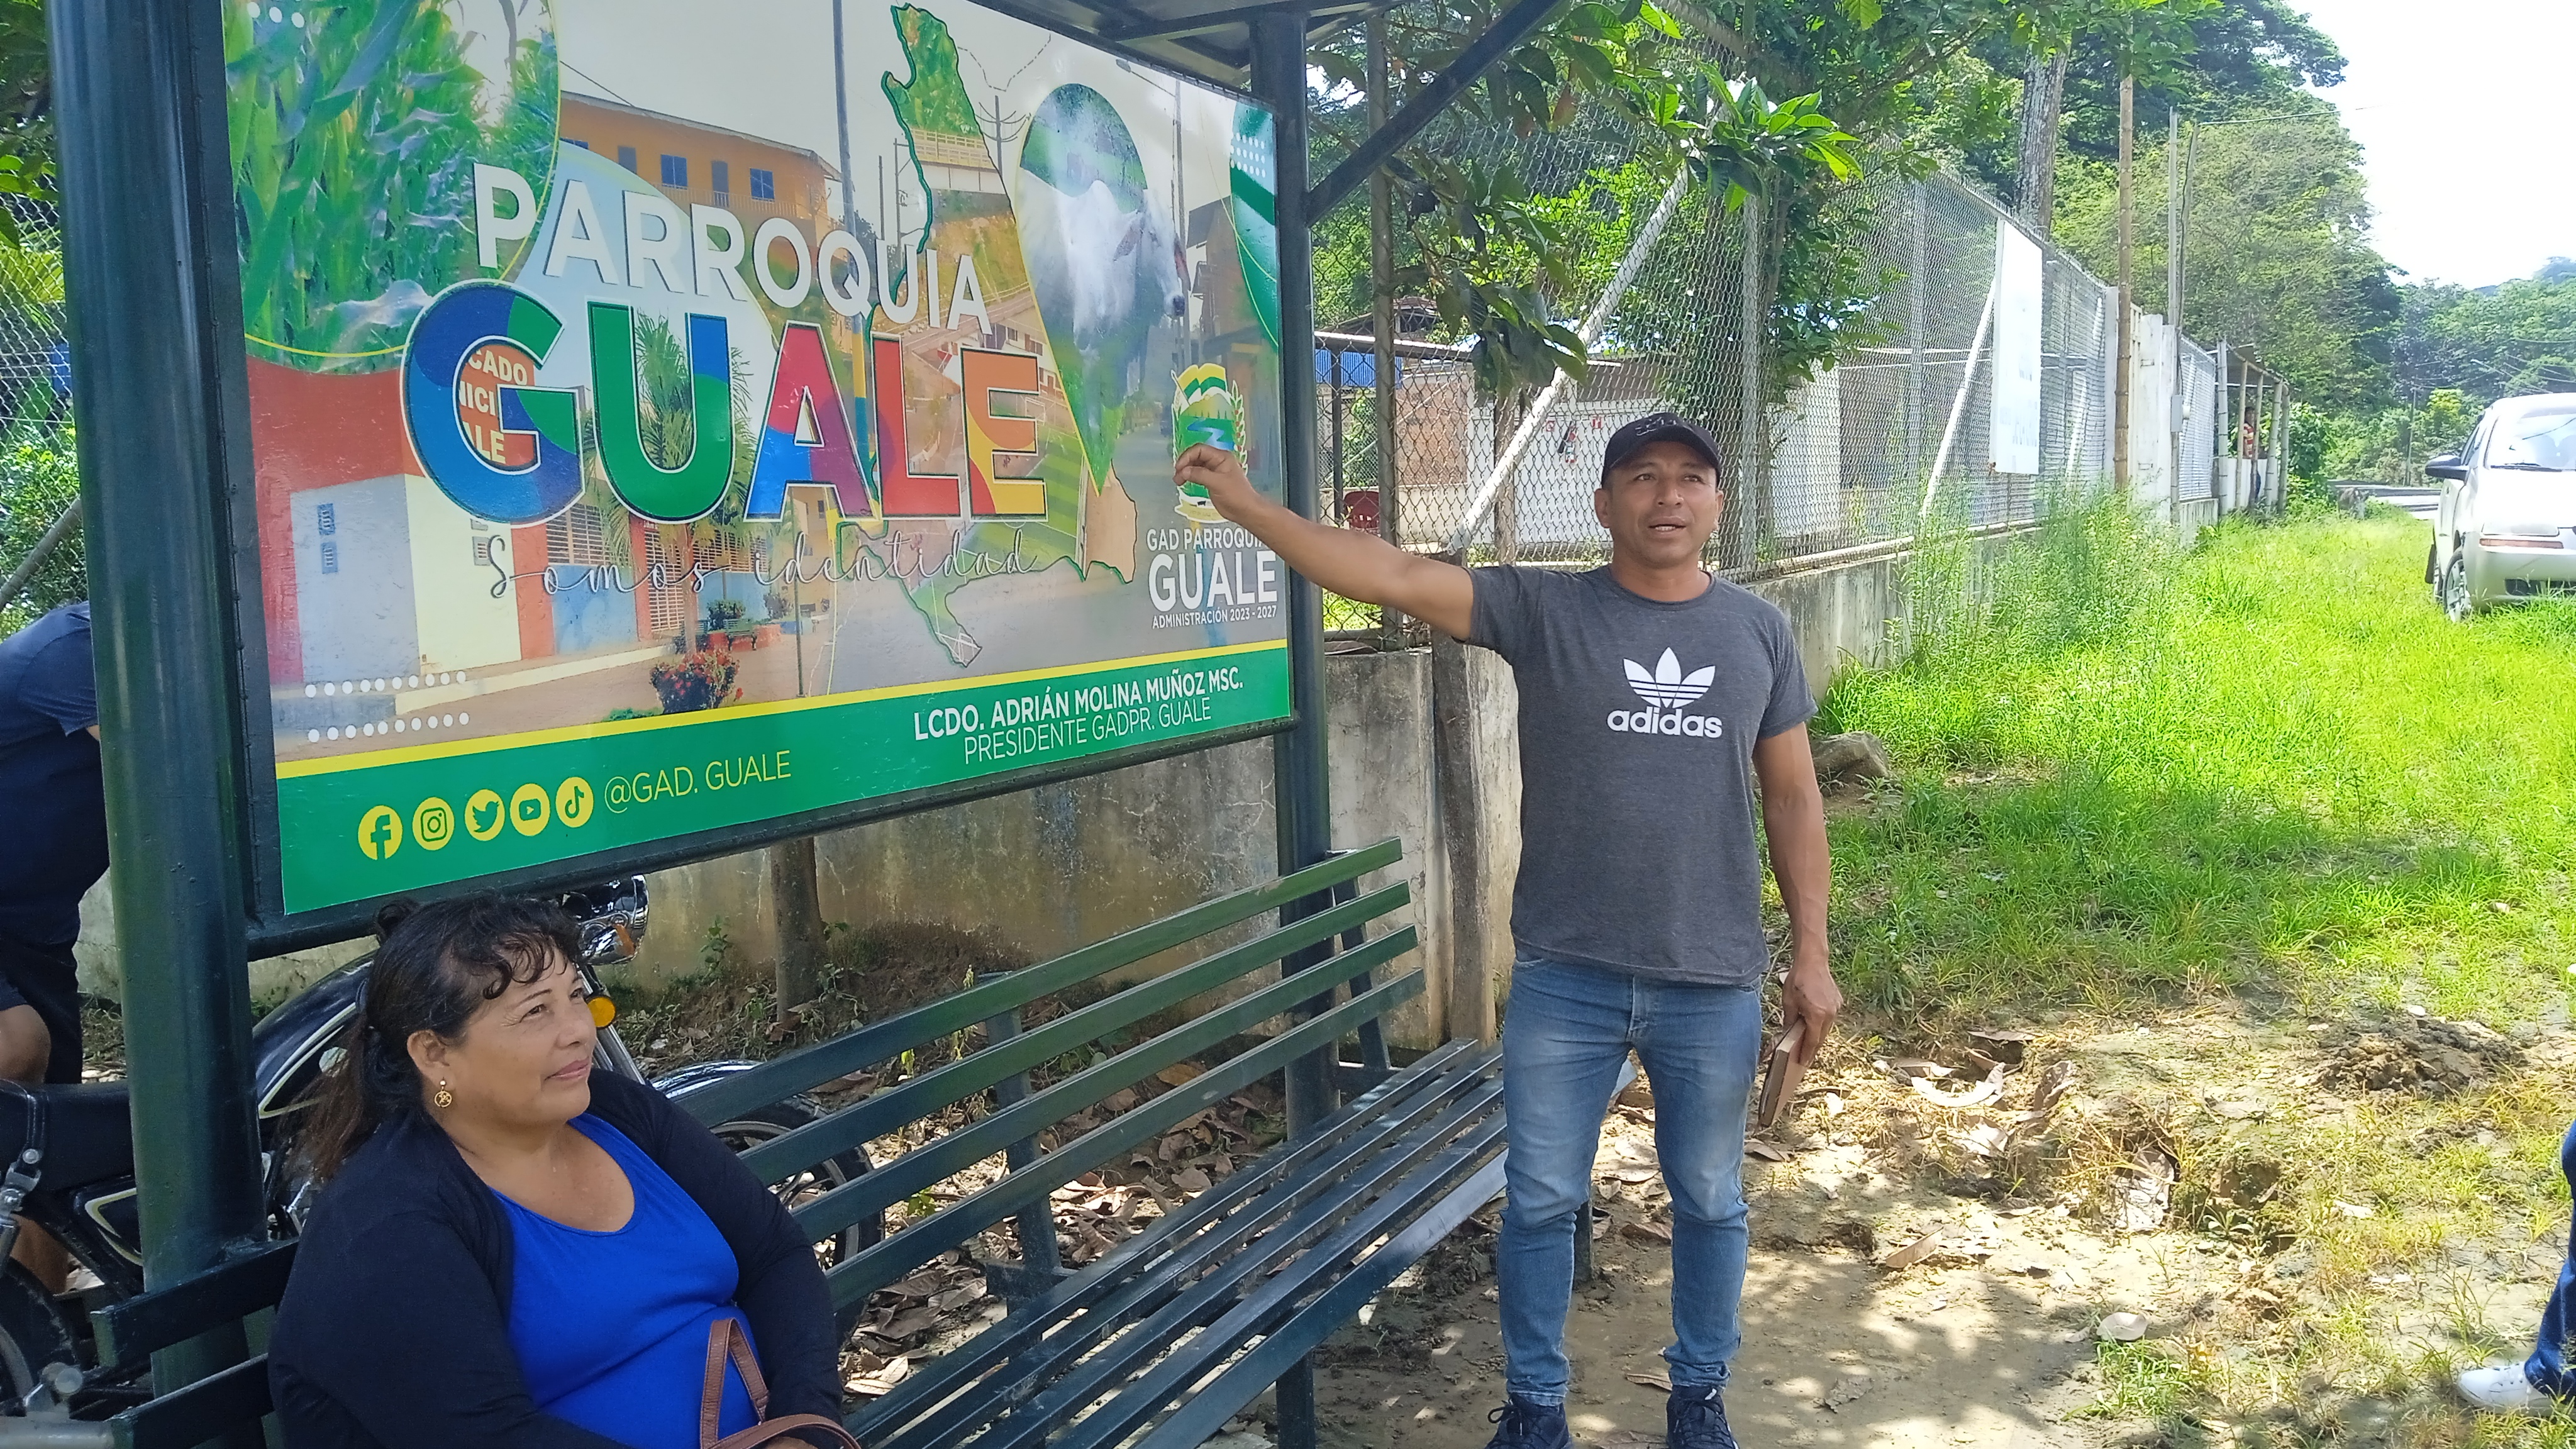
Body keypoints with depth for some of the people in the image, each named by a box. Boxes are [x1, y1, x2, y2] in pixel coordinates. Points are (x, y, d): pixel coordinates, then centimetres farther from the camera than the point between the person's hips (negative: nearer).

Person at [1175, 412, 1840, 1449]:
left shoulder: (1757, 632, 3)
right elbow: (1396, 577, -14)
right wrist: (1245, 504, -24)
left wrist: (1811, 955, 5)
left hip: (1714, 986, 2)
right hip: (1564, 979, -1)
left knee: (1708, 1201, 16)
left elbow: (1793, 797, 7)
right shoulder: (1543, 611, -4)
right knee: (1541, 1201, 10)